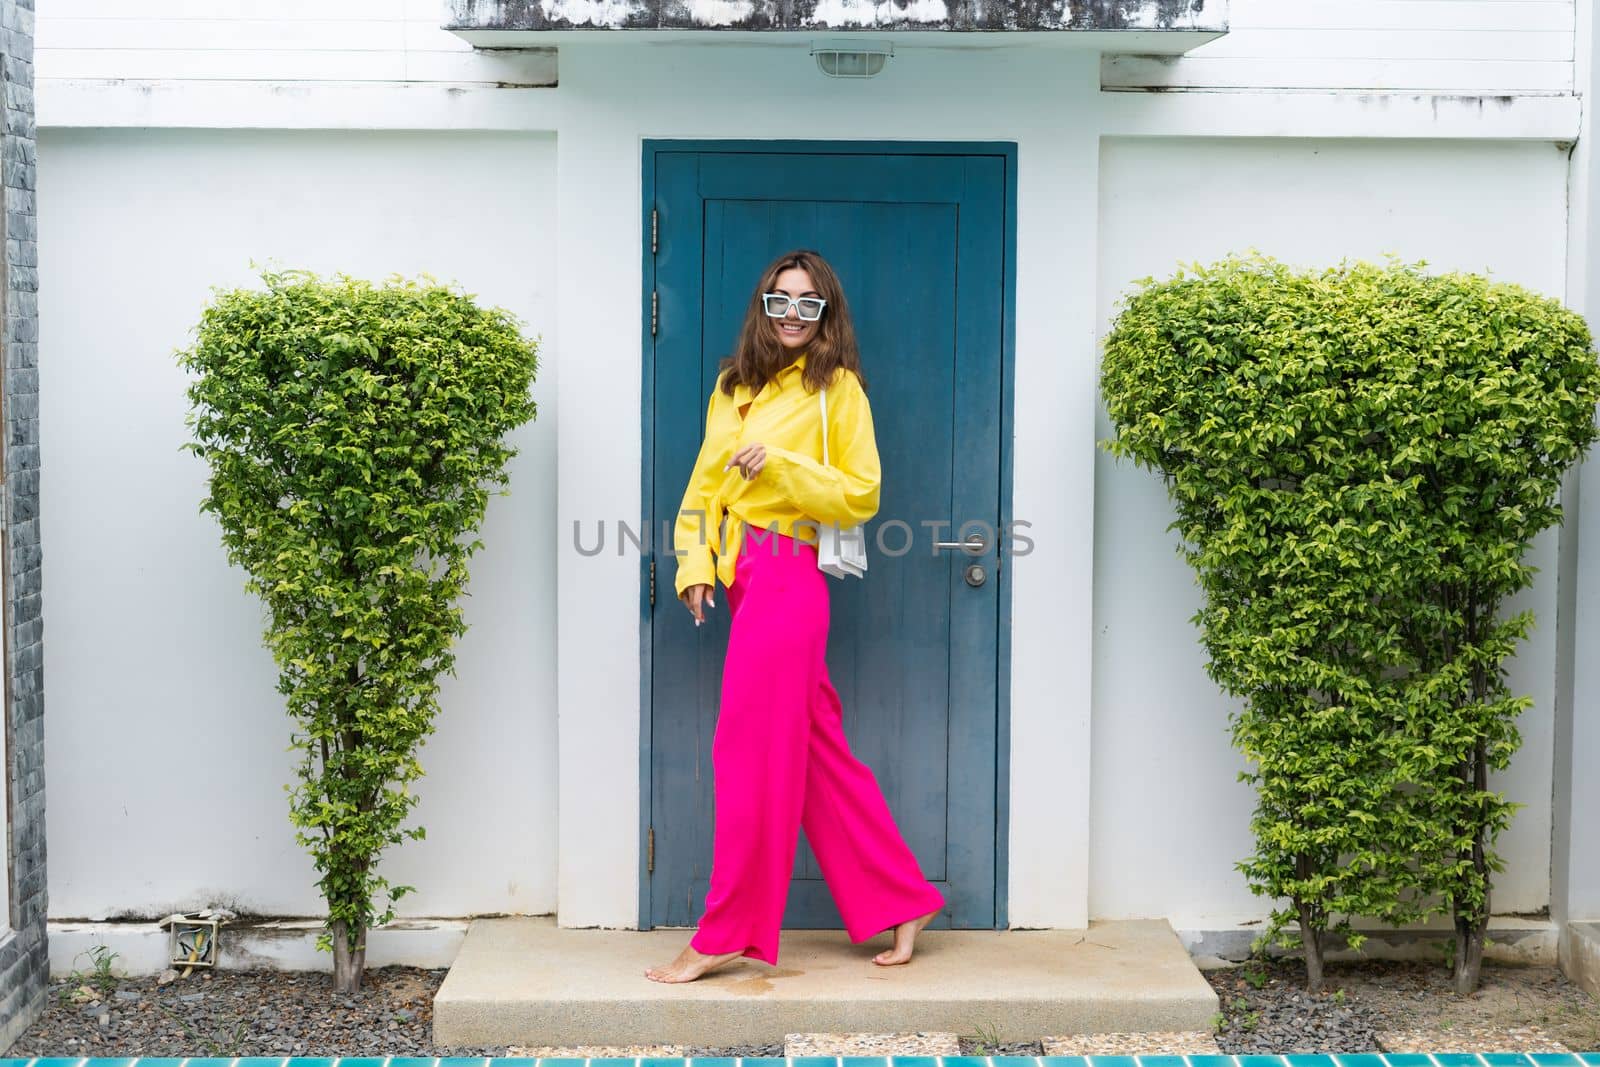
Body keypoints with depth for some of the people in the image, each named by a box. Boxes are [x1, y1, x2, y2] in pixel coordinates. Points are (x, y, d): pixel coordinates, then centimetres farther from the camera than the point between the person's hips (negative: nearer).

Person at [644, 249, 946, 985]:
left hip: (788, 576, -7)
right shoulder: (733, 386, 16)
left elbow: (861, 495, -6)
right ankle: (901, 900, 20)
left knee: (749, 751, -5)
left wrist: (779, 466, -16)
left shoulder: (837, 387, -1)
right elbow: (703, 485, 15)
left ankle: (727, 933, 3)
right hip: (743, 578, 7)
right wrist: (694, 566, 2)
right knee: (818, 755, 10)